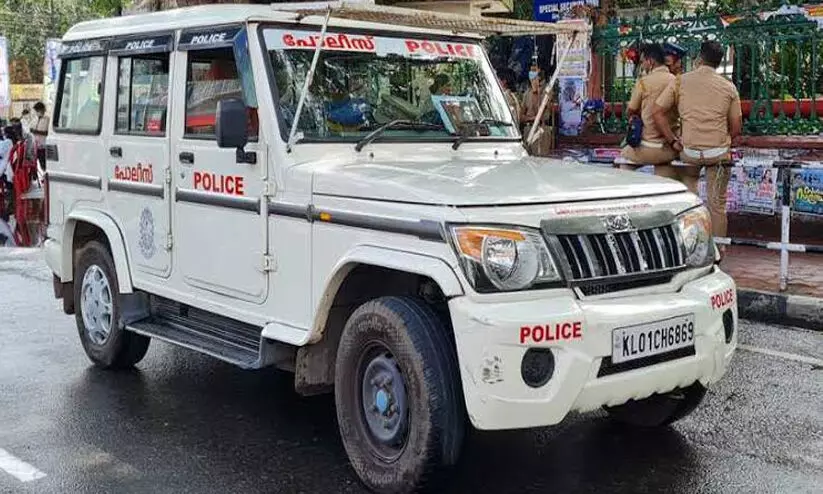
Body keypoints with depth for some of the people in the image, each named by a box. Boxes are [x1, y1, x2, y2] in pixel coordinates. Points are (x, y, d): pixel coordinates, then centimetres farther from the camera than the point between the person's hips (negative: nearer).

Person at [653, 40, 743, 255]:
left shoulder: (680, 82, 1)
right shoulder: (729, 87, 3)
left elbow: (658, 112, -2)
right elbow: (736, 127, 5)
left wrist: (673, 141, 3)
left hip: (690, 151, 0)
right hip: (719, 153, 0)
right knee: (717, 203, 8)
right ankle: (716, 250, 15)